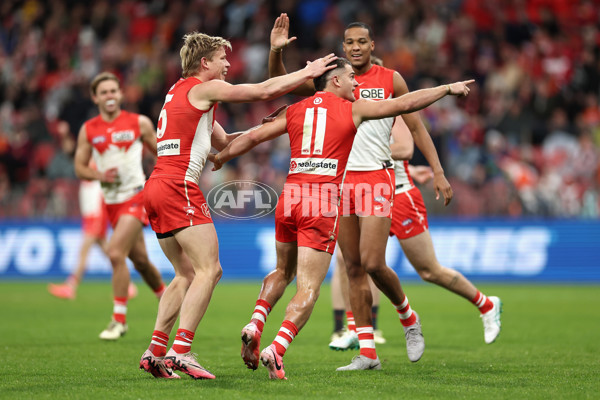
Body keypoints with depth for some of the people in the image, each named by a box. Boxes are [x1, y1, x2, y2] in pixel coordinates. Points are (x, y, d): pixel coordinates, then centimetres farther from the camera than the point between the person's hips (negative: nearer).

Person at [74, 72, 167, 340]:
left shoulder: (139, 123, -3)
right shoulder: (88, 130, 4)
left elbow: (161, 153, 9)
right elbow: (79, 167, 7)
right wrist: (99, 175, -12)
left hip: (136, 196, -4)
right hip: (112, 203, 4)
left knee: (116, 252, -20)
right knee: (139, 259, 14)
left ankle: (119, 319, -12)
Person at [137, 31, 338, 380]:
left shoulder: (179, 91, 25)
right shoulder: (204, 88, -2)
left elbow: (223, 141, 29)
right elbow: (264, 91, -3)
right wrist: (308, 73, 8)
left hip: (157, 187, 10)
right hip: (180, 186, -10)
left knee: (187, 274, 13)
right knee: (209, 270, -11)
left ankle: (156, 351, 6)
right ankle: (181, 351, -19)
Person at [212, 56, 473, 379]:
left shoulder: (295, 111, 14)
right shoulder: (353, 109, 6)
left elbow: (253, 137, 17)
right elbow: (406, 104, 9)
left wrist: (218, 158, 32)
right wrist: (447, 88, 20)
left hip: (290, 198, 5)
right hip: (323, 204, -5)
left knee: (283, 271, 25)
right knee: (308, 288, -4)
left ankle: (255, 324, 3)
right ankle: (276, 349, -21)